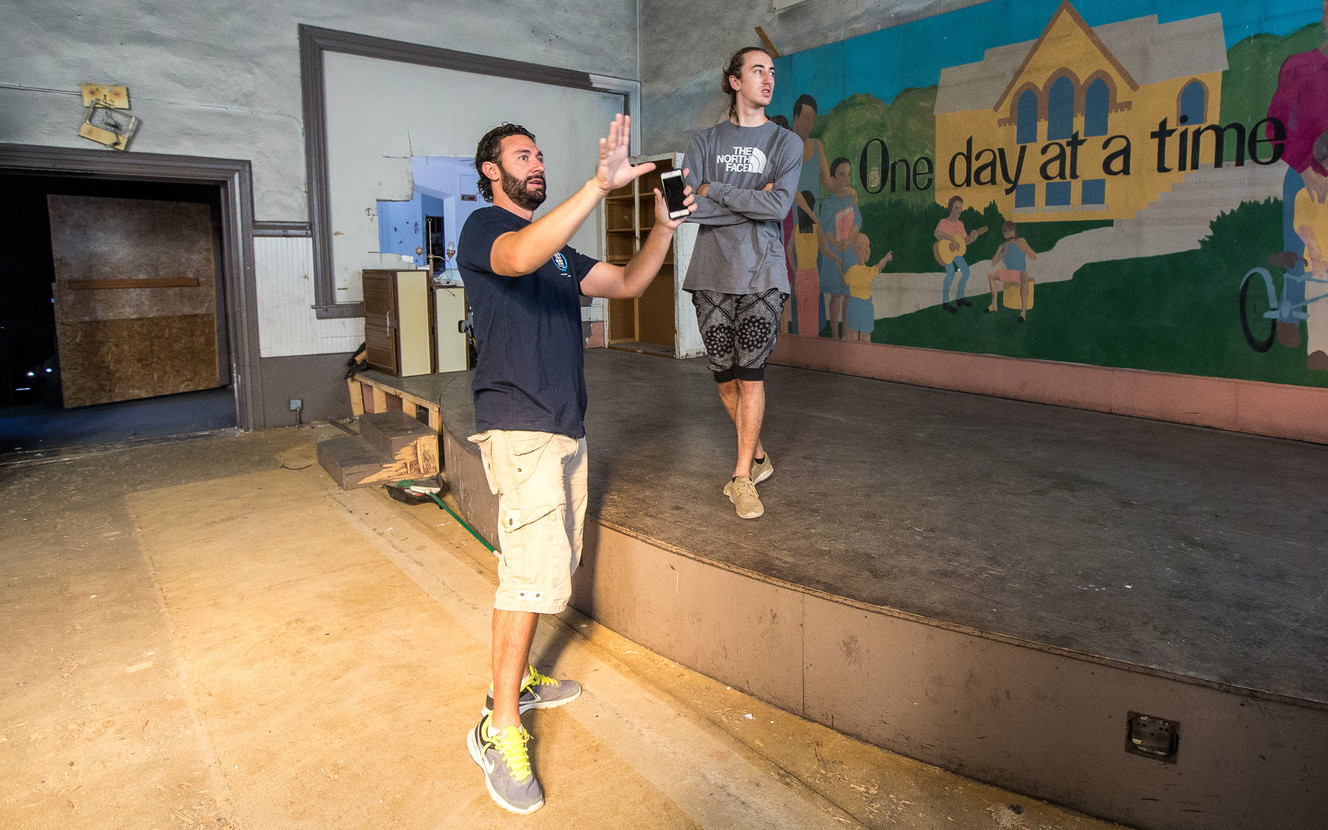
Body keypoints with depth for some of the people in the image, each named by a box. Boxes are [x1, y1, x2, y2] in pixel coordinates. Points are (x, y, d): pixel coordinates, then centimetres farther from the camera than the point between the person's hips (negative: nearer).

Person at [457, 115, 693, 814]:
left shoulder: (558, 250, 24)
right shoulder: (485, 228, -3)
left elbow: (628, 282, 17)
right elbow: (520, 257, -28)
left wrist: (664, 224, 3)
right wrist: (600, 184, -36)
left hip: (565, 428, 9)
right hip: (520, 427, -9)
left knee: (552, 565, 12)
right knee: (536, 570, -13)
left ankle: (518, 680, 26)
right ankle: (500, 727, -3)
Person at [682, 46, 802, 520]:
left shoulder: (785, 142, 9)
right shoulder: (704, 142, 11)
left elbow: (779, 205, -9)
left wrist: (713, 190, -6)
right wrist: (751, 202, -8)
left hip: (761, 273, -1)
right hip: (711, 272, 2)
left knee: (751, 374, -7)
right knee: (724, 375, 5)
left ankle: (742, 477, 2)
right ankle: (757, 455, 25)